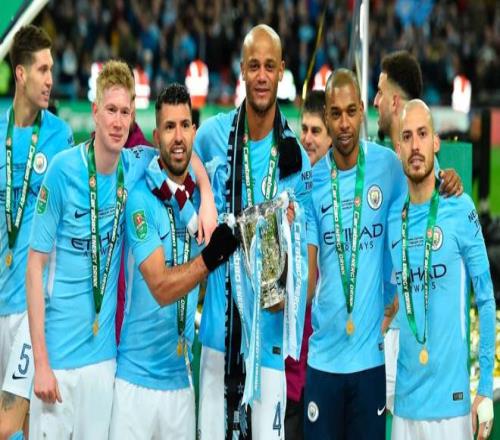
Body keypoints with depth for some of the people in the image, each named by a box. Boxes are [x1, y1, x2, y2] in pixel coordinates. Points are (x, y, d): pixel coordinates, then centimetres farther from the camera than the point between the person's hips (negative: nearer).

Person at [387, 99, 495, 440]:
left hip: (451, 398, -4)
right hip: (405, 399, 4)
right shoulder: (393, 220, 7)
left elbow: (486, 302, -5)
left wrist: (486, 390, -8)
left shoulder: (461, 210, -7)